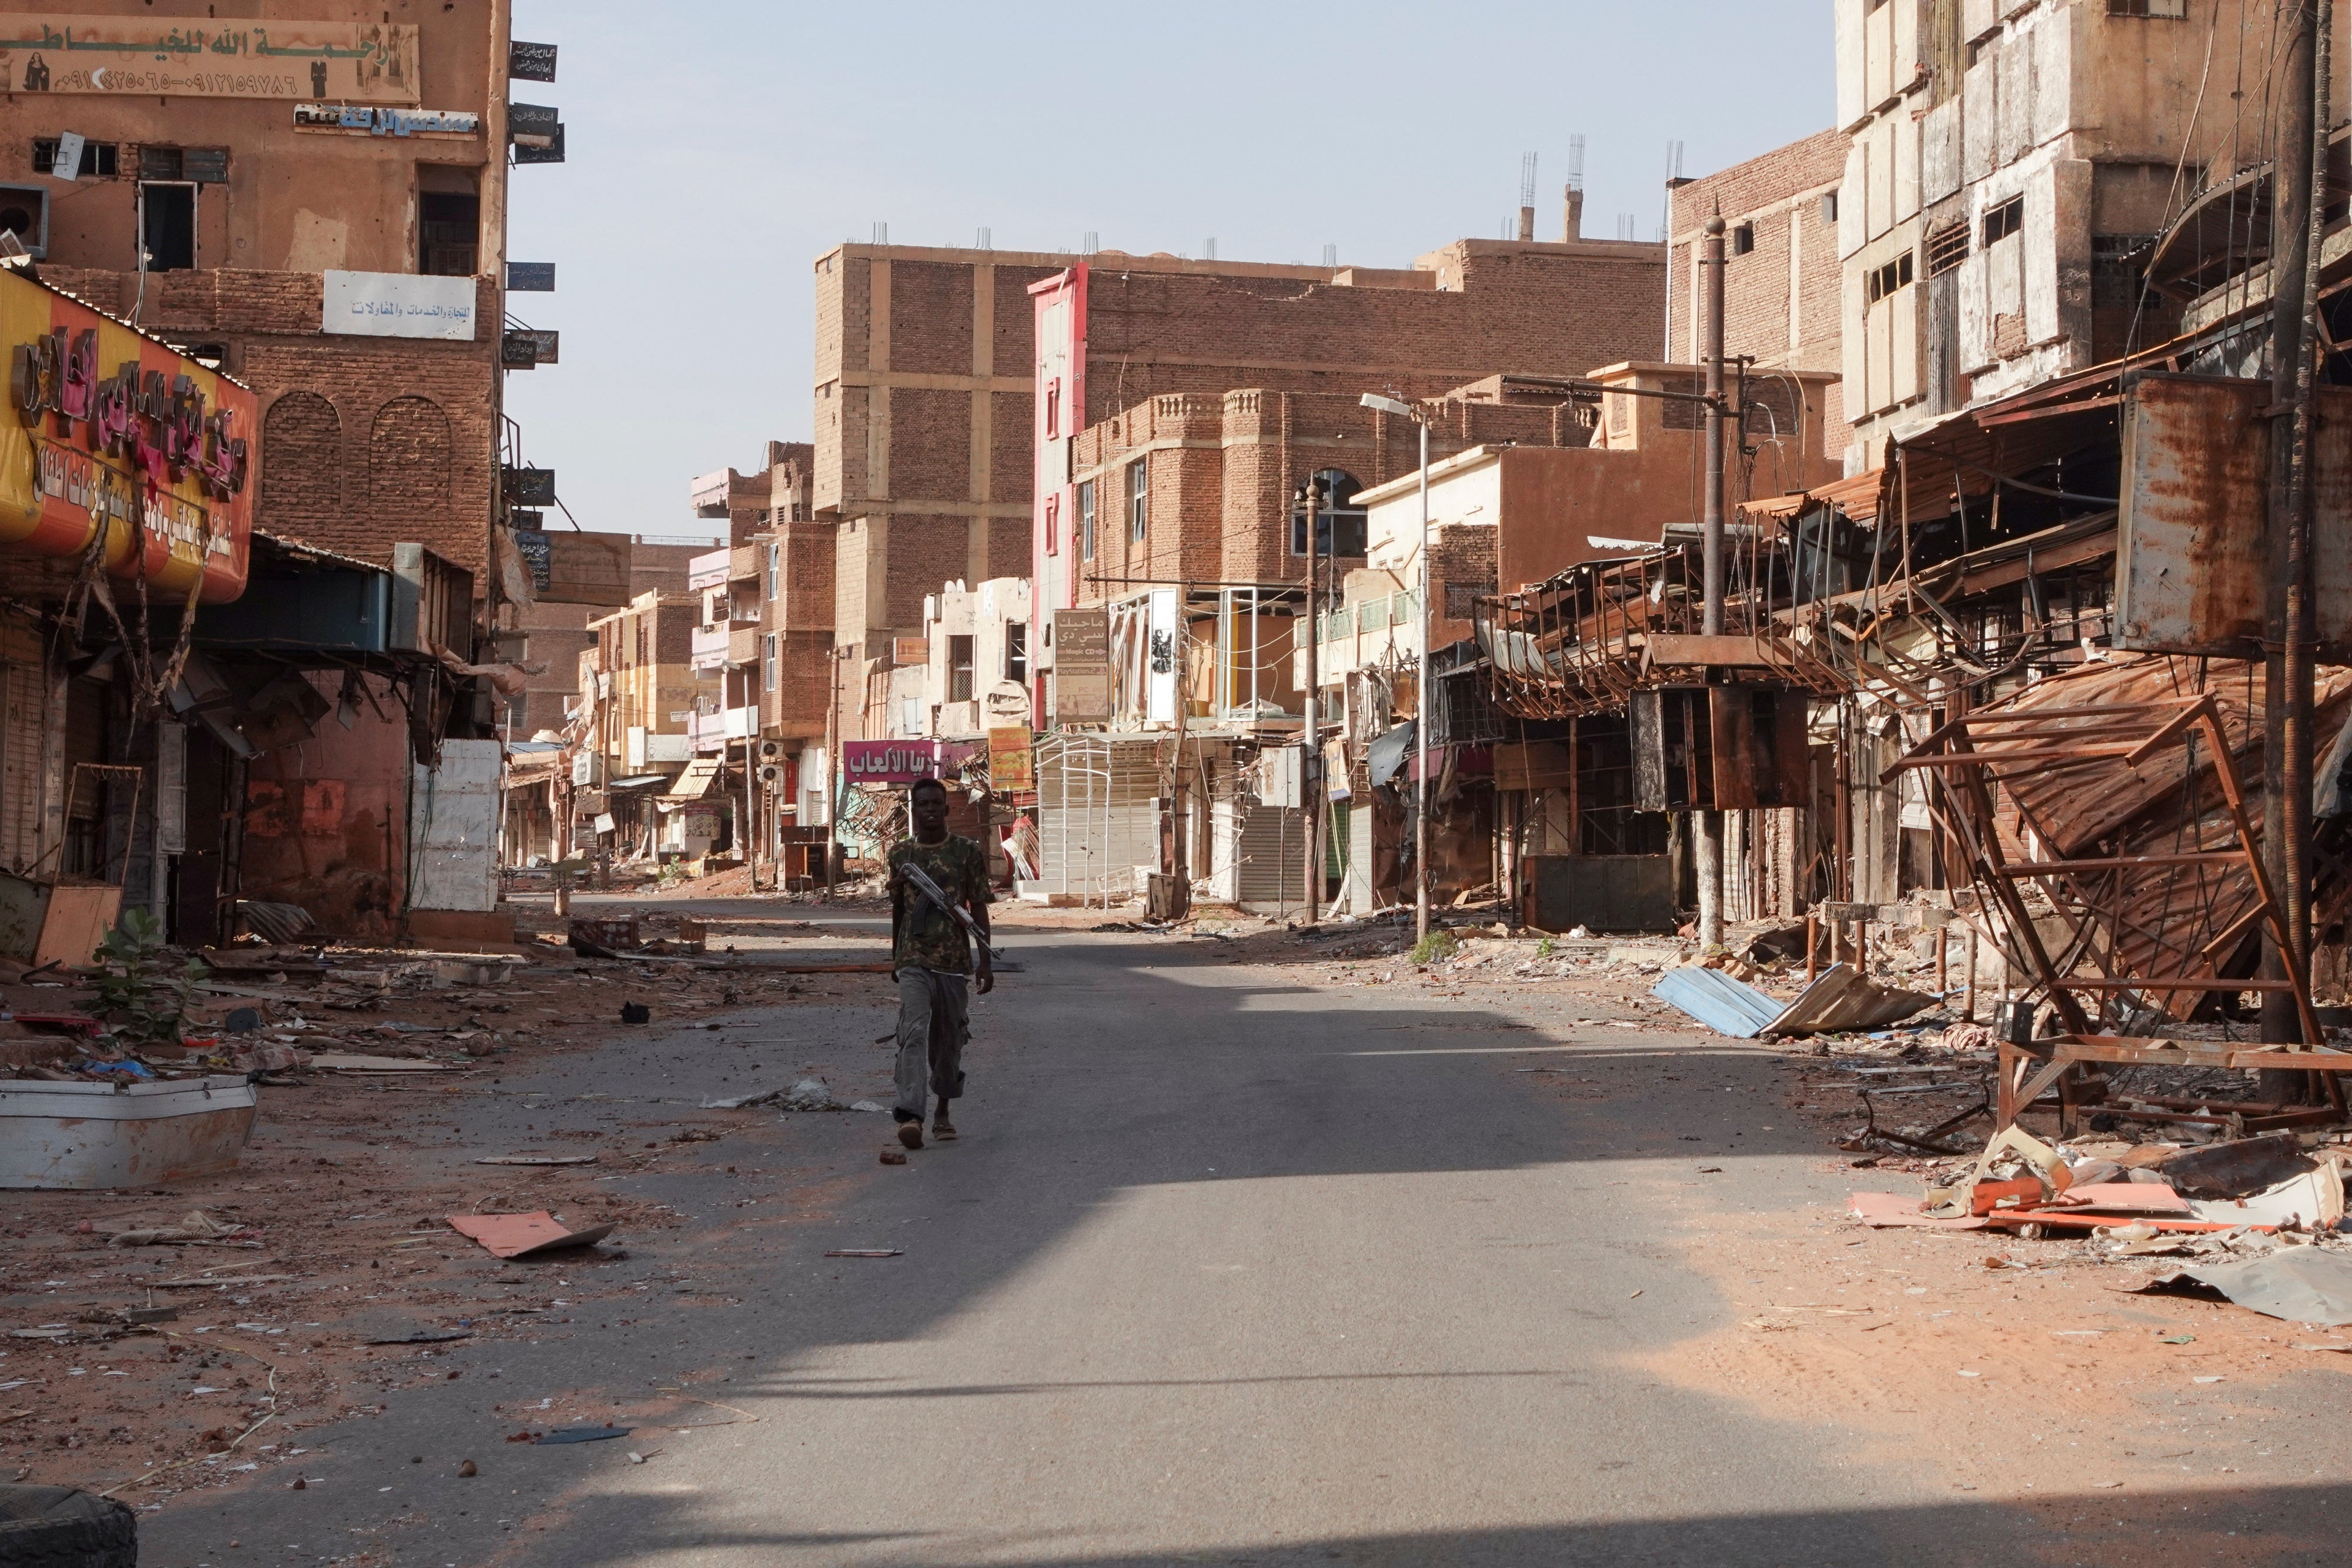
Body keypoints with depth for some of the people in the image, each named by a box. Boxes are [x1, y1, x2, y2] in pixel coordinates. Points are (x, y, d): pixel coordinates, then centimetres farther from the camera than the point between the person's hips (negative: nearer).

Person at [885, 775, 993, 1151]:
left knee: (949, 1038, 9)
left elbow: (978, 909, 1)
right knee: (914, 1031, -18)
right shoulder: (900, 853, 8)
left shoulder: (968, 852, 1)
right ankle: (910, 1115, -28)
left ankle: (943, 1112, 27)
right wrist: (895, 956, 24)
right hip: (913, 960, 0)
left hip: (954, 960, 0)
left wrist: (984, 962, -5)